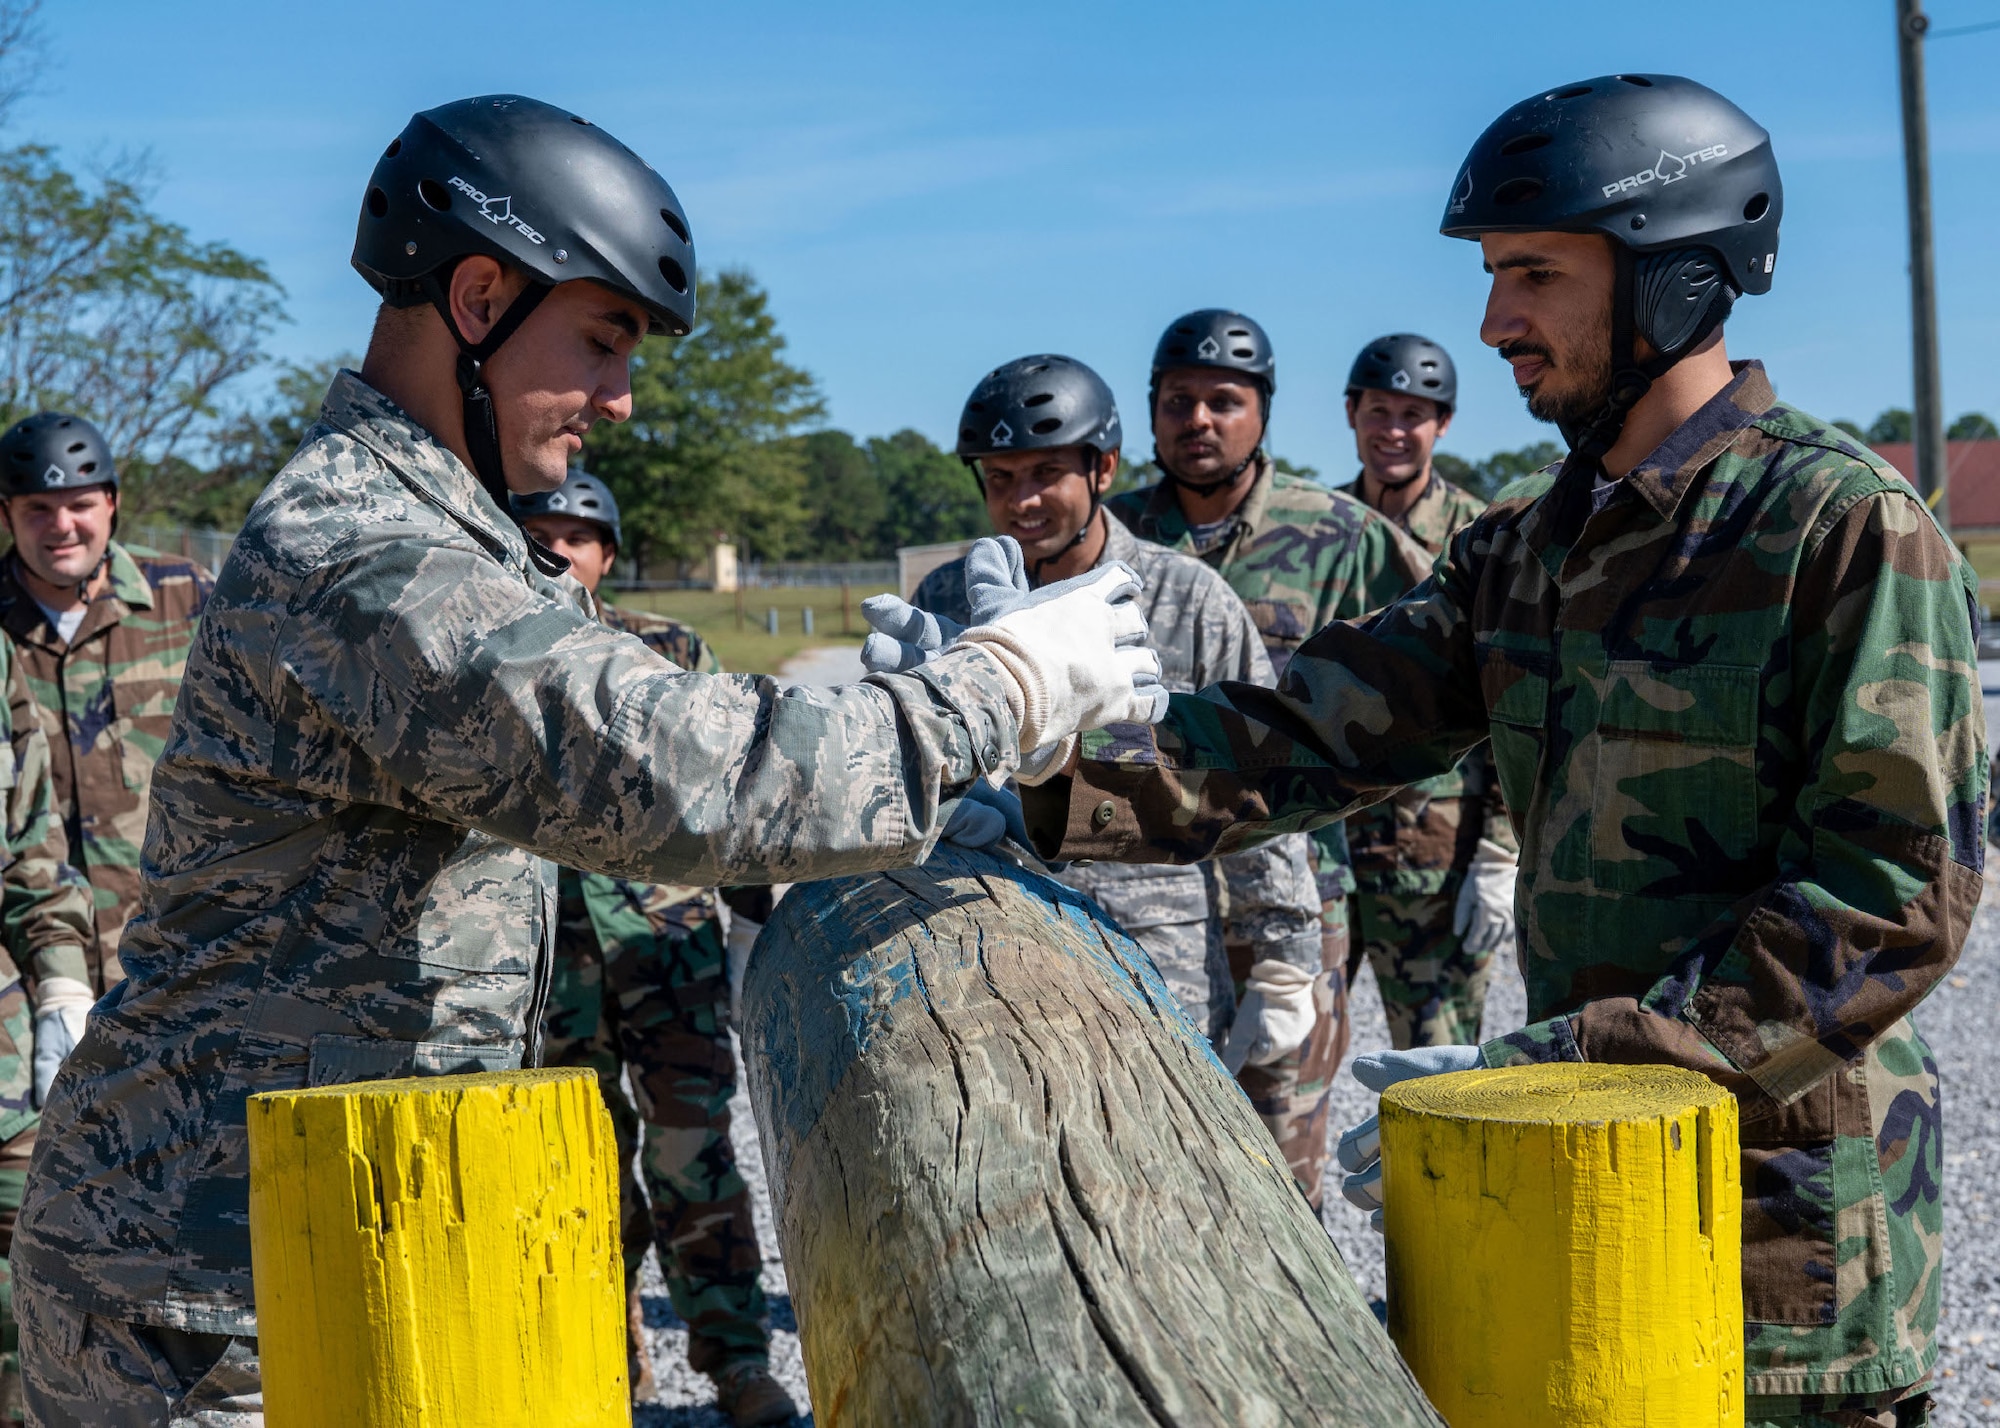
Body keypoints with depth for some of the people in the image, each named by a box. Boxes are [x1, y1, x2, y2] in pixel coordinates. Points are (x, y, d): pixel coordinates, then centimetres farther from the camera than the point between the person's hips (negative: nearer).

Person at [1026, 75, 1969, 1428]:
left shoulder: (1850, 525, -14)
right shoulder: (1532, 543, 10)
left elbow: (1895, 896, -19)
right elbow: (1311, 731, 3)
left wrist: (1562, 1065, -25)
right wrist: (1045, 782, -13)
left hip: (1788, 1215, -7)